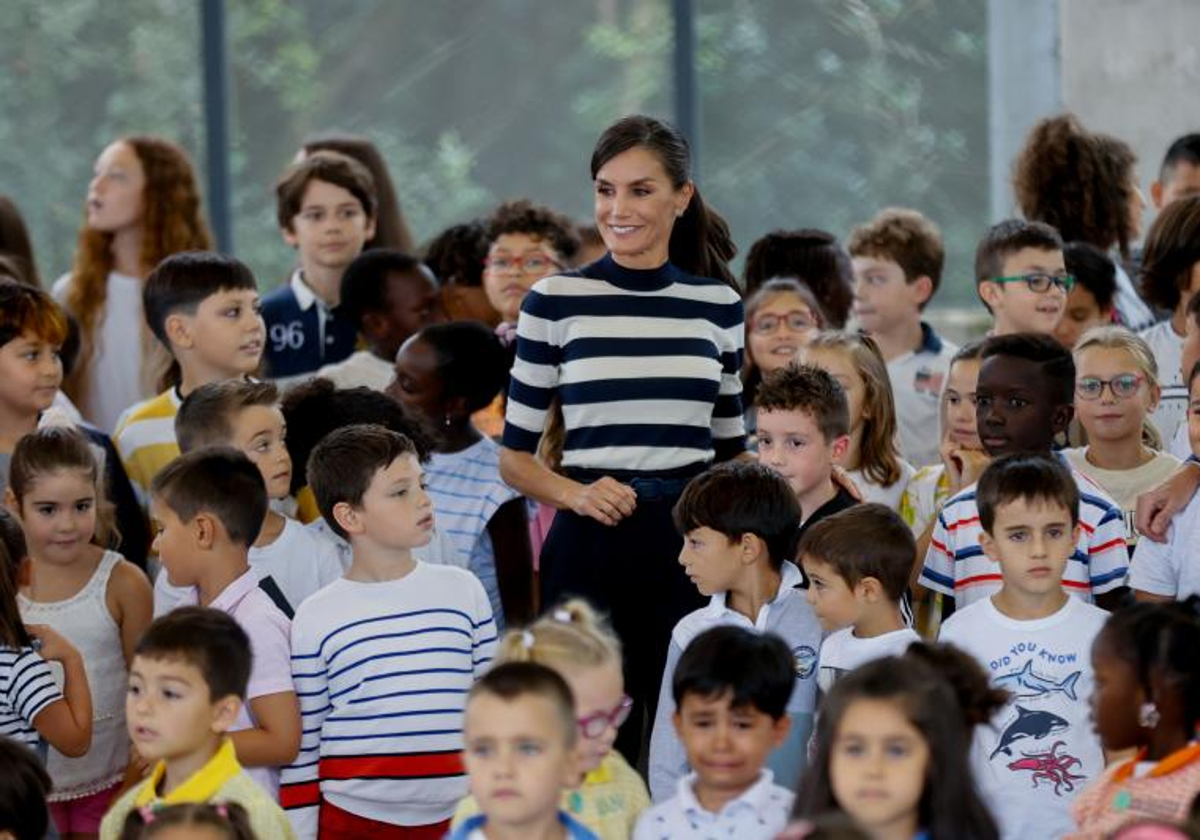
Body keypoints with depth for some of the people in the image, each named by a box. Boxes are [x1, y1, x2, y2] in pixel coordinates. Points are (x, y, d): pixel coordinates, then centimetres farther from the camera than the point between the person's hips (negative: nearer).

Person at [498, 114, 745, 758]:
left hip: (693, 543, 2)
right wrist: (575, 493, -13)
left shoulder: (718, 304, 8)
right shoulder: (556, 301, 1)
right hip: (591, 543, -2)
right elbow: (515, 456, 4)